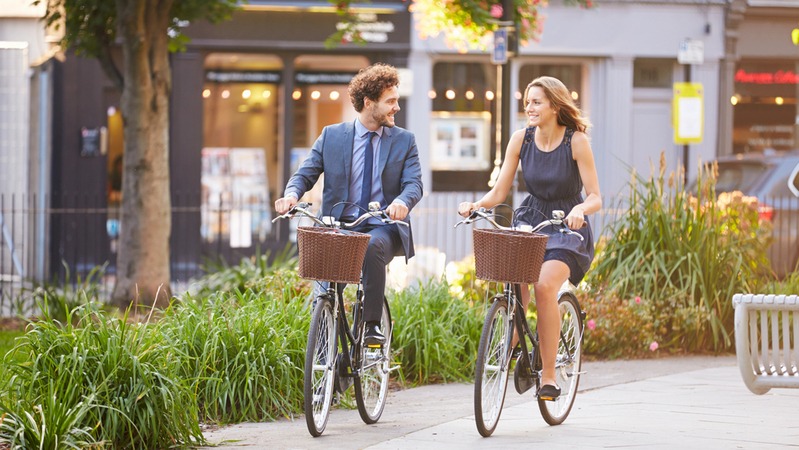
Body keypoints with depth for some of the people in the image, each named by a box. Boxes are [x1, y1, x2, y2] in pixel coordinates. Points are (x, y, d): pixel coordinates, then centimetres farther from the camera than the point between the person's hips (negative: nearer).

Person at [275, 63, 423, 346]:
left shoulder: (404, 141, 9)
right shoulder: (331, 136, 10)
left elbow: (414, 182, -3)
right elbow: (306, 173, 7)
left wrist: (402, 202, -28)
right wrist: (292, 194, -17)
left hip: (382, 228, -1)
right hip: (340, 226, 1)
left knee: (373, 246, -36)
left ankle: (372, 326, -31)